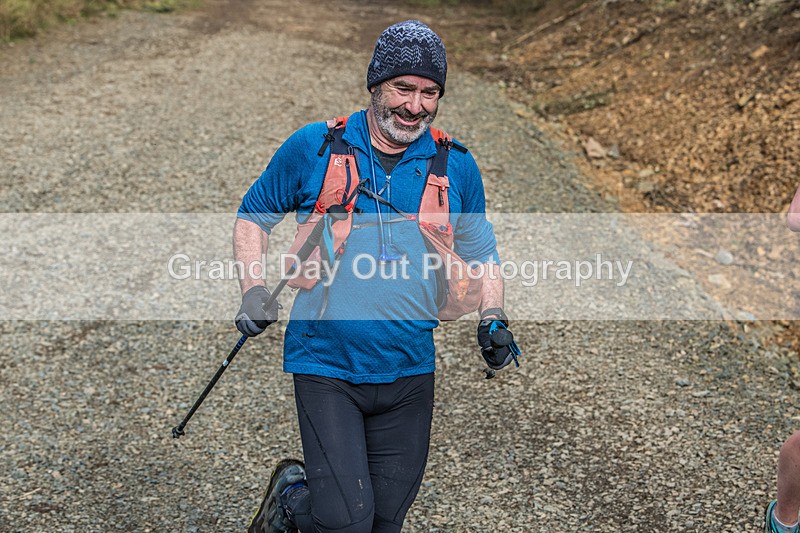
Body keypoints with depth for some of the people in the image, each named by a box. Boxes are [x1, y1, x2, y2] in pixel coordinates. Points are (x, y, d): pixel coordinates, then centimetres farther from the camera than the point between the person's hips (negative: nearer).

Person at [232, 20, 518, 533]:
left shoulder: (456, 166, 2)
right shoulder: (314, 148, -4)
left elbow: (481, 254, 15)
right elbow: (253, 217, 9)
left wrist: (492, 319, -1)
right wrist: (254, 290, -5)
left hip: (410, 373, 3)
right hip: (326, 366, -3)